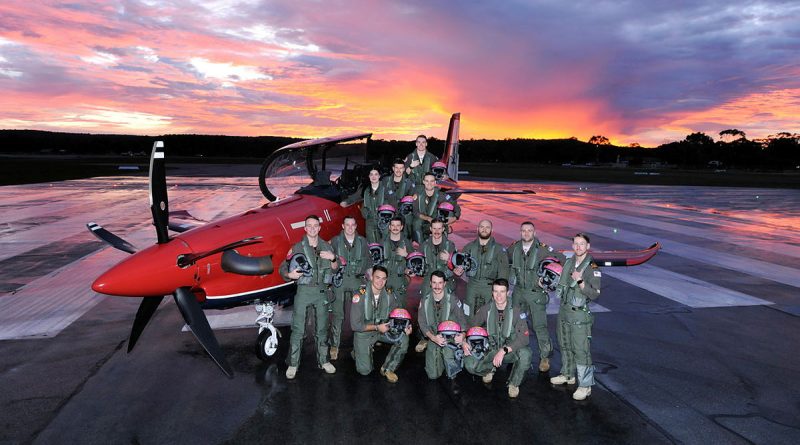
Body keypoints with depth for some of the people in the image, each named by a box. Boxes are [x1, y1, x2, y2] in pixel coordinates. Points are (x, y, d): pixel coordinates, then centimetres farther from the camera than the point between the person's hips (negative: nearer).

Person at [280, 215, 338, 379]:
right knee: (298, 330, -3)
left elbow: (335, 269, 13)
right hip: (304, 290, -3)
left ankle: (323, 360, 23)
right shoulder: (297, 247, 0)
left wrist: (333, 258, -6)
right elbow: (283, 268, -1)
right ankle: (293, 364, 7)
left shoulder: (326, 247, 10)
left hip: (322, 291, 3)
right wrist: (290, 274, -22)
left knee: (322, 328, 11)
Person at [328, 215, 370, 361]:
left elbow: (368, 263, 14)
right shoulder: (336, 241, 5)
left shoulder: (362, 241, 10)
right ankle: (334, 345, 3)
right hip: (340, 279, -2)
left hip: (357, 279, 2)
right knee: (337, 314, -4)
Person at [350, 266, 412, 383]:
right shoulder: (360, 295, -22)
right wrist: (377, 327, -24)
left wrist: (405, 326, -19)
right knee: (365, 370, -7)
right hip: (364, 332, -4)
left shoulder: (389, 295, -8)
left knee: (403, 338, -21)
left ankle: (387, 368, 0)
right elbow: (355, 325, -21)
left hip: (383, 329, 4)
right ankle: (358, 351, 27)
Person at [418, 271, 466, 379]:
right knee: (433, 375, -4)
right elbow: (422, 323, -3)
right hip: (432, 339, 2)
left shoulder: (453, 299, -7)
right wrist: (433, 337, -21)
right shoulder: (425, 301, 0)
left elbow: (461, 320, -4)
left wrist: (462, 335, -25)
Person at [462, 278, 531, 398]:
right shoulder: (486, 310, -3)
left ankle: (514, 384, -7)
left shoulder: (516, 311, -13)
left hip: (511, 351, -2)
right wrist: (464, 342, -11)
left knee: (525, 353, -36)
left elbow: (523, 338, -22)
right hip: (492, 351, 2)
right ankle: (490, 368, 13)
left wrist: (504, 350, -32)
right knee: (469, 364, -24)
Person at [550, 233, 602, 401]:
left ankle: (585, 385, 6)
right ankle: (568, 374, 37)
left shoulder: (592, 268, -14)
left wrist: (580, 281, -29)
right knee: (565, 345, 19)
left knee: (581, 350, -5)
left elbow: (595, 294, -20)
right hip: (564, 311, 7)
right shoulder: (569, 263, 7)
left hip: (579, 315, -7)